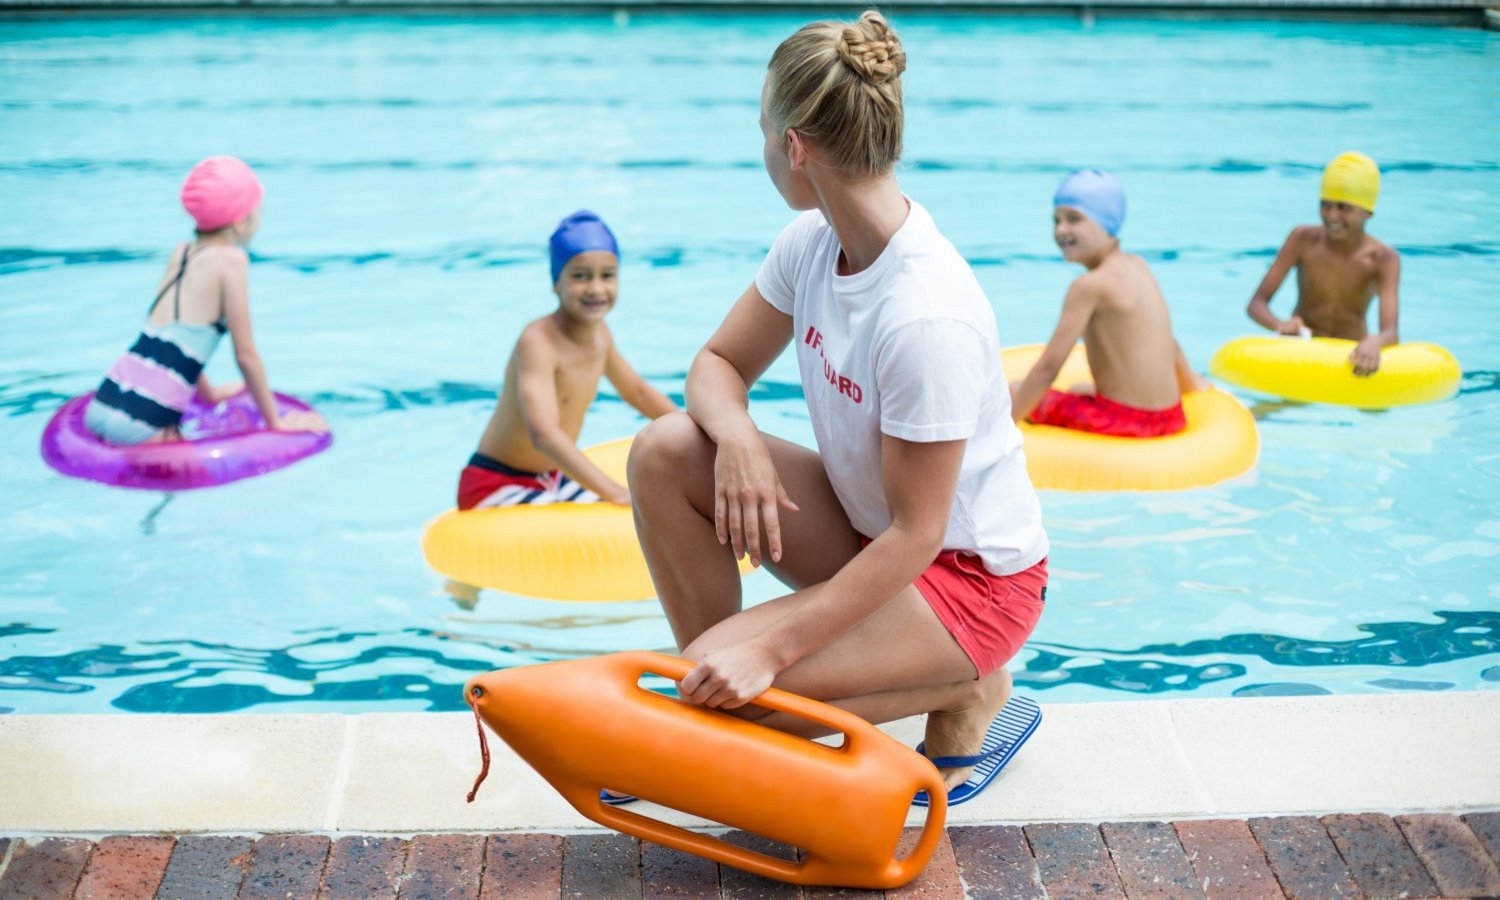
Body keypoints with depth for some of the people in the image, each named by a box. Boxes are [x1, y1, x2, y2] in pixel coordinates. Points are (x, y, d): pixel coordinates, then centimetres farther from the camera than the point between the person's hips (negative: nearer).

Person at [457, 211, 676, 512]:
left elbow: (637, 391, 22)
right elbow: (543, 434, -38)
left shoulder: (599, 333, 2)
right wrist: (616, 493, -46)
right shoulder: (538, 342, -24)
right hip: (495, 487, -9)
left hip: (551, 480, 9)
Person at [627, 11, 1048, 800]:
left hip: (970, 577, -8)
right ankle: (708, 700, 3)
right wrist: (735, 436, -21)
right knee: (665, 452, -10)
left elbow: (916, 534, -27)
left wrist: (770, 647, -28)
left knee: (733, 683, -25)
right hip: (867, 529, 8)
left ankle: (962, 691, 1)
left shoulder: (927, 316, -32)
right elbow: (719, 363, 3)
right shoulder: (813, 241, -7)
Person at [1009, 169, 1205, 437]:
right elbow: (1166, 341, 22)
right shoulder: (1138, 266, 8)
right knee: (1079, 391, 36)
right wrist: (1194, 387, 38)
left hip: (1124, 423, -8)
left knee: (1015, 392, 6)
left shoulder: (1090, 285, -16)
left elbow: (1048, 367, -18)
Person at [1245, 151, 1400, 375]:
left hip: (1351, 357, 0)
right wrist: (1280, 325, -35)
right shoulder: (1304, 240, -7)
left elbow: (1391, 331, -23)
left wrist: (1374, 342, -50)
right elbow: (1256, 303, -11)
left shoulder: (1384, 260, -10)